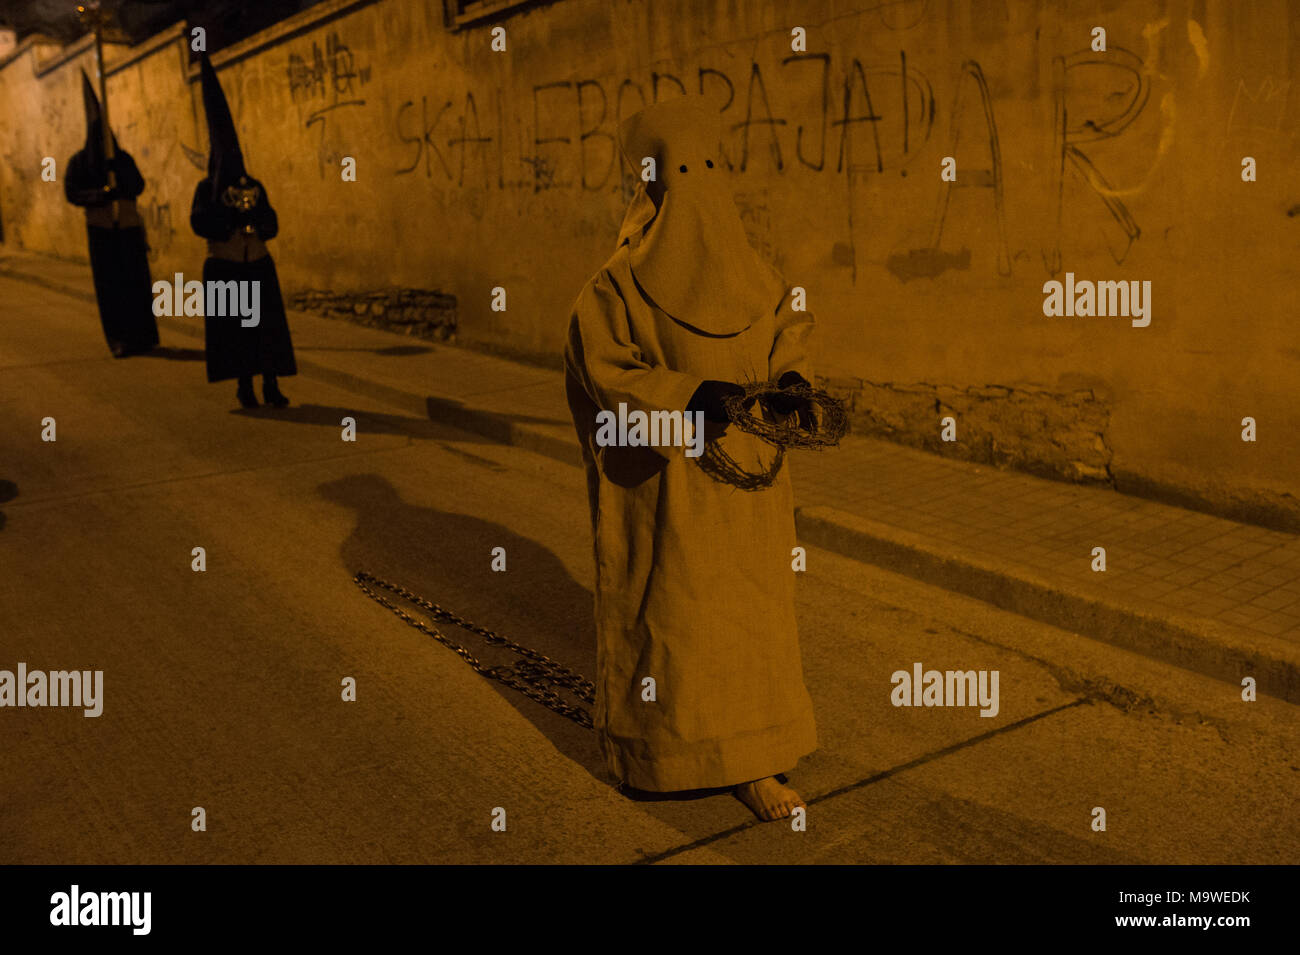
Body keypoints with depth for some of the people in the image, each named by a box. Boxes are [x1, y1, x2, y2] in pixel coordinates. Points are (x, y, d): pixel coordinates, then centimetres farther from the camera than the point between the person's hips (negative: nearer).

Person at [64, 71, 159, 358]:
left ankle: (142, 336, 5)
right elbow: (71, 193, -6)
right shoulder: (79, 161, 2)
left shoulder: (123, 157, 7)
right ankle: (119, 341, -1)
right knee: (109, 284, -4)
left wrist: (117, 169, -18)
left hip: (129, 227, 2)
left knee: (137, 280, -3)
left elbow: (139, 186, -2)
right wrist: (101, 194, -20)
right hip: (100, 229, -2)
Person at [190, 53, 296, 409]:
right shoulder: (207, 188, 1)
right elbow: (199, 223, -14)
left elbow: (272, 225, 3)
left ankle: (271, 385, 2)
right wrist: (232, 214, -23)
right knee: (234, 326, -2)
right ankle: (244, 386, 6)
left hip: (259, 266, 3)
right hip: (224, 269, -3)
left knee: (268, 324, -2)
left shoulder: (255, 186, 9)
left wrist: (255, 219, -17)